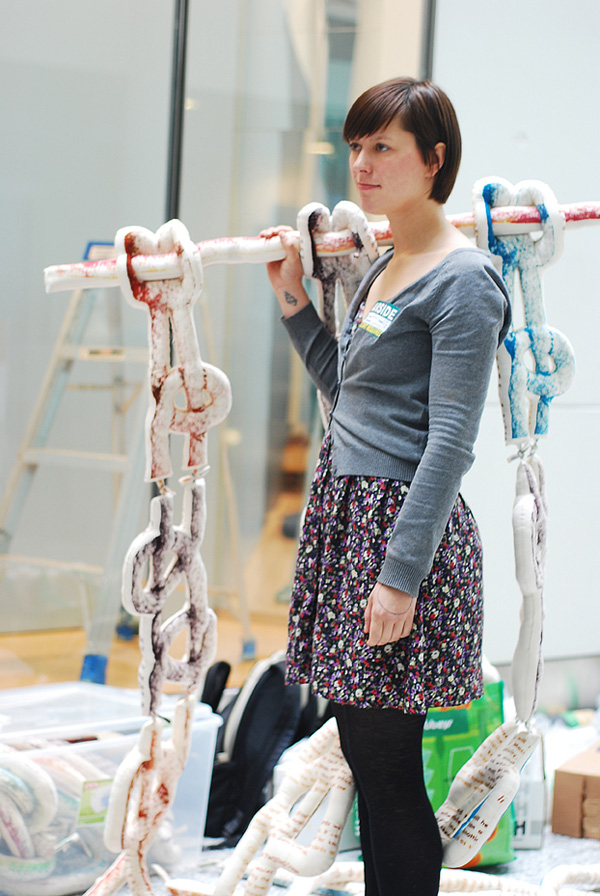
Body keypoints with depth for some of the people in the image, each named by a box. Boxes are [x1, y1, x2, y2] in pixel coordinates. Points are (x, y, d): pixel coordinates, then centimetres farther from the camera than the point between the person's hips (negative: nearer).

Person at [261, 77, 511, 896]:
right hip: (348, 512, 9)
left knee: (385, 766, -6)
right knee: (363, 753, 11)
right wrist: (292, 299, 18)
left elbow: (450, 443, -17)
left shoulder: (462, 280, -12)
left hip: (404, 522, -9)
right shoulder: (383, 269, 16)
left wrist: (401, 574, -21)